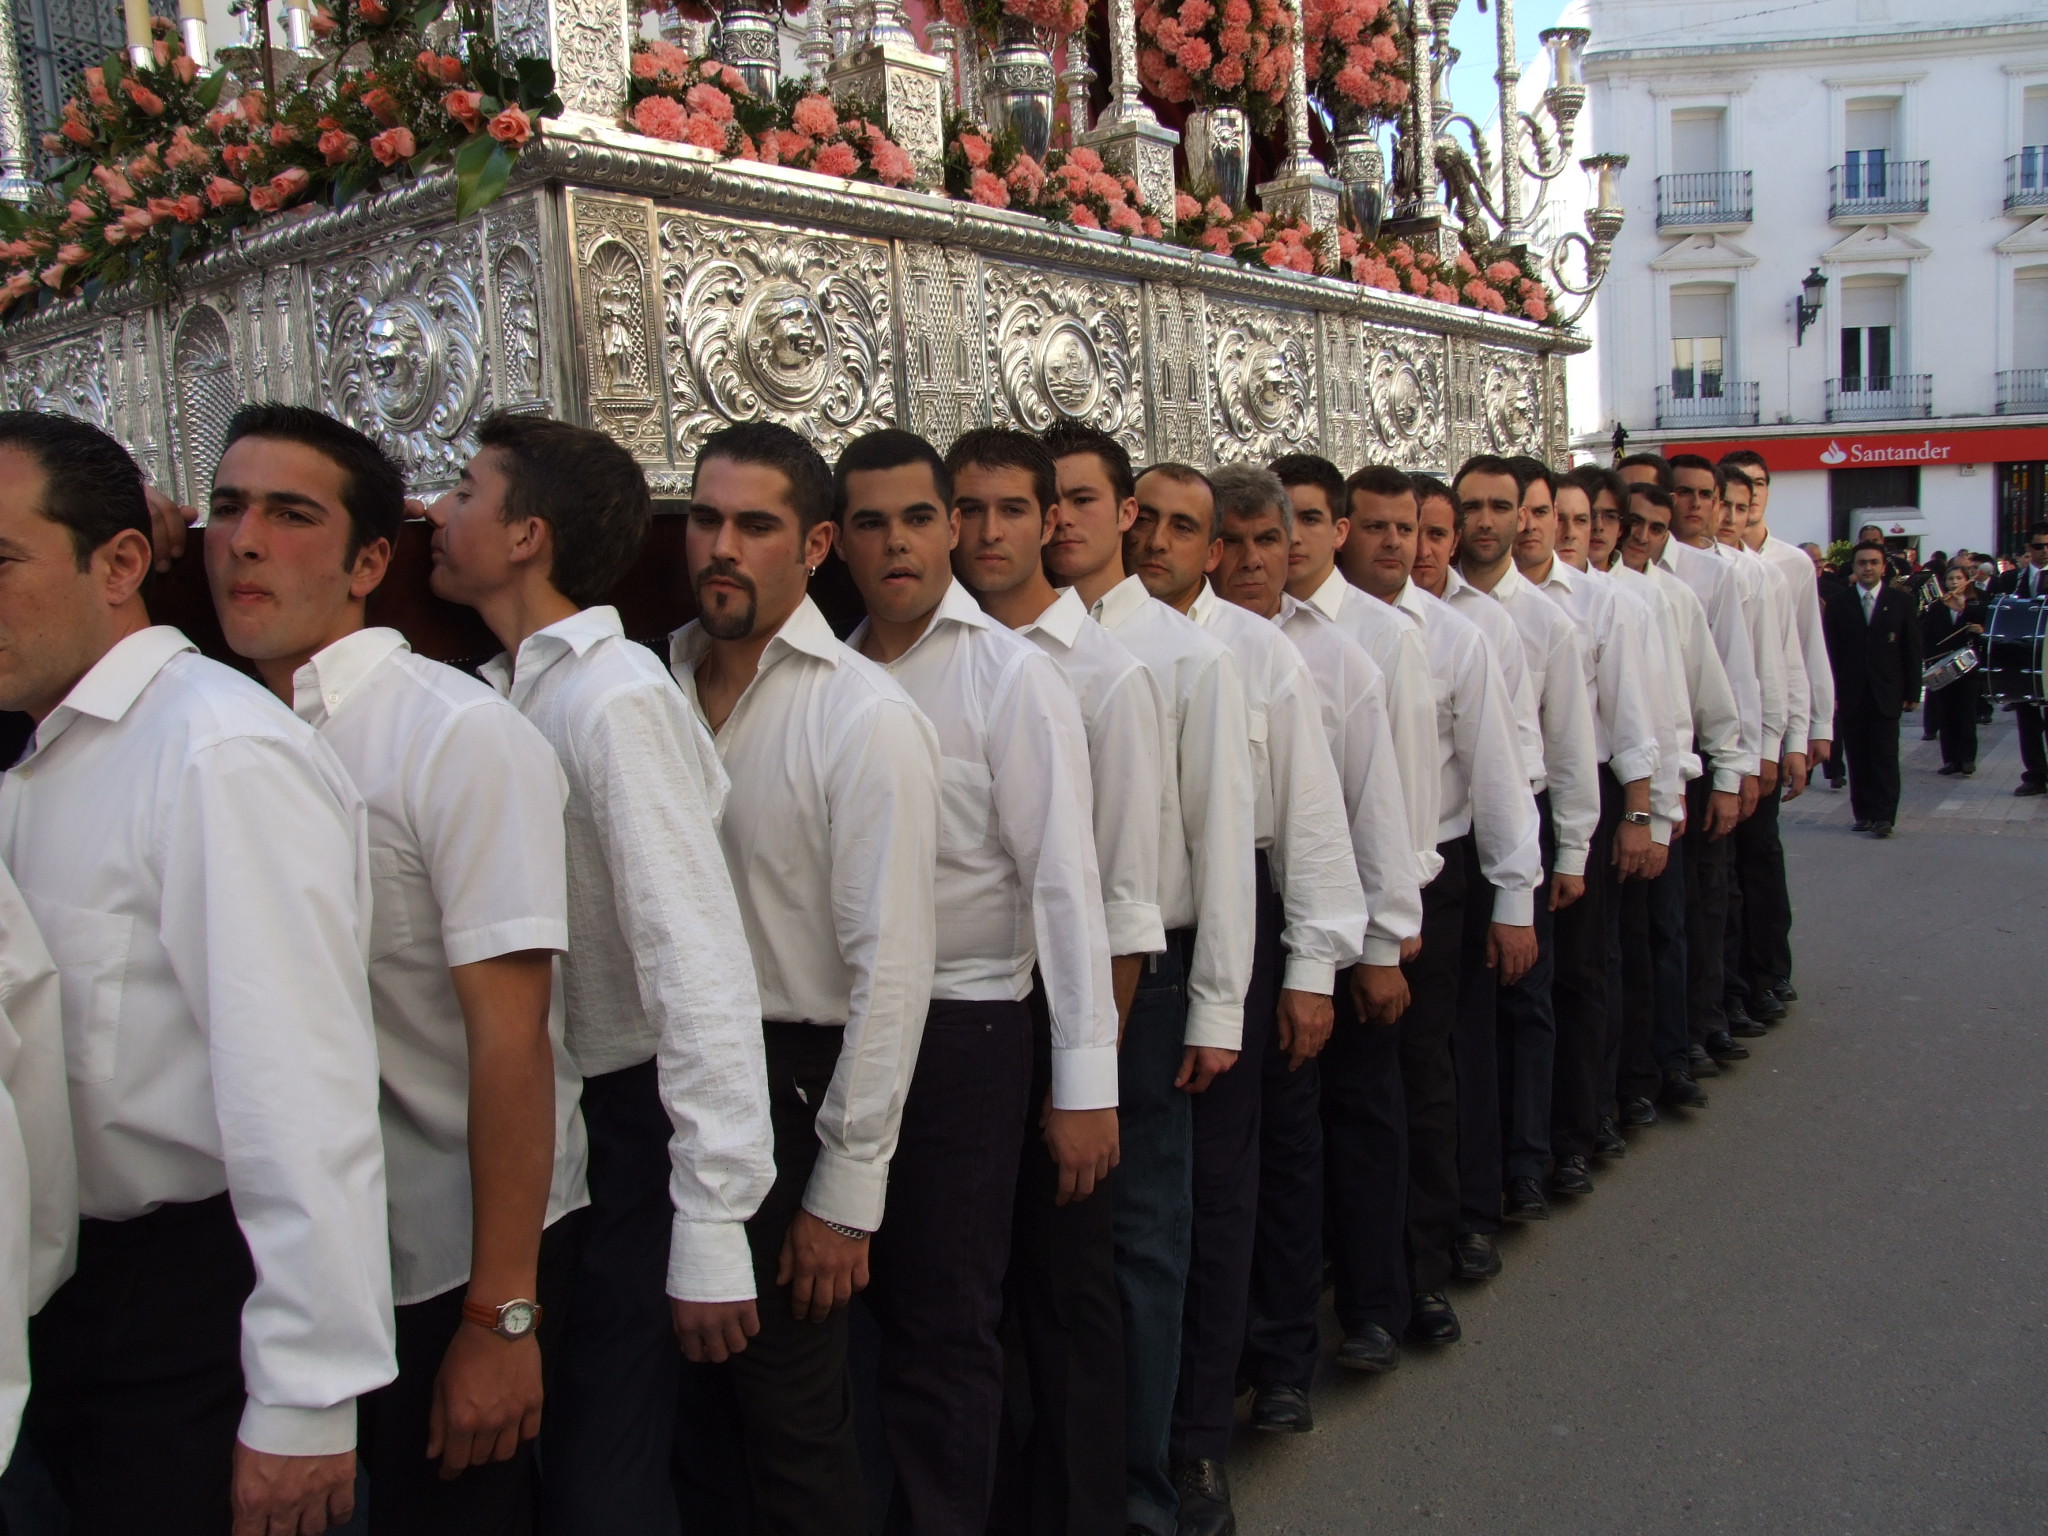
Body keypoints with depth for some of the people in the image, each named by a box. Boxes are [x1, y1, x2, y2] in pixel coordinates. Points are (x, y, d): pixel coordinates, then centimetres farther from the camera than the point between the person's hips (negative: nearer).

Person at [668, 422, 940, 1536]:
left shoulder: (865, 717, -13)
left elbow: (890, 965, -15)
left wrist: (844, 1191, -14)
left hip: (791, 1084, -5)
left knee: (790, 1419, 9)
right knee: (689, 1410, 18)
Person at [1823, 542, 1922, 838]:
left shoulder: (1901, 602, 6)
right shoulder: (1839, 603, 6)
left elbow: (1912, 650, 5)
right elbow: (1831, 651, 4)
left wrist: (1912, 692, 0)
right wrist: (1832, 692, -3)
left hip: (1886, 694, -1)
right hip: (1852, 694, 1)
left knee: (1885, 756, -5)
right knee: (1858, 757, 4)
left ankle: (1884, 816, -3)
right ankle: (1863, 813, 11)